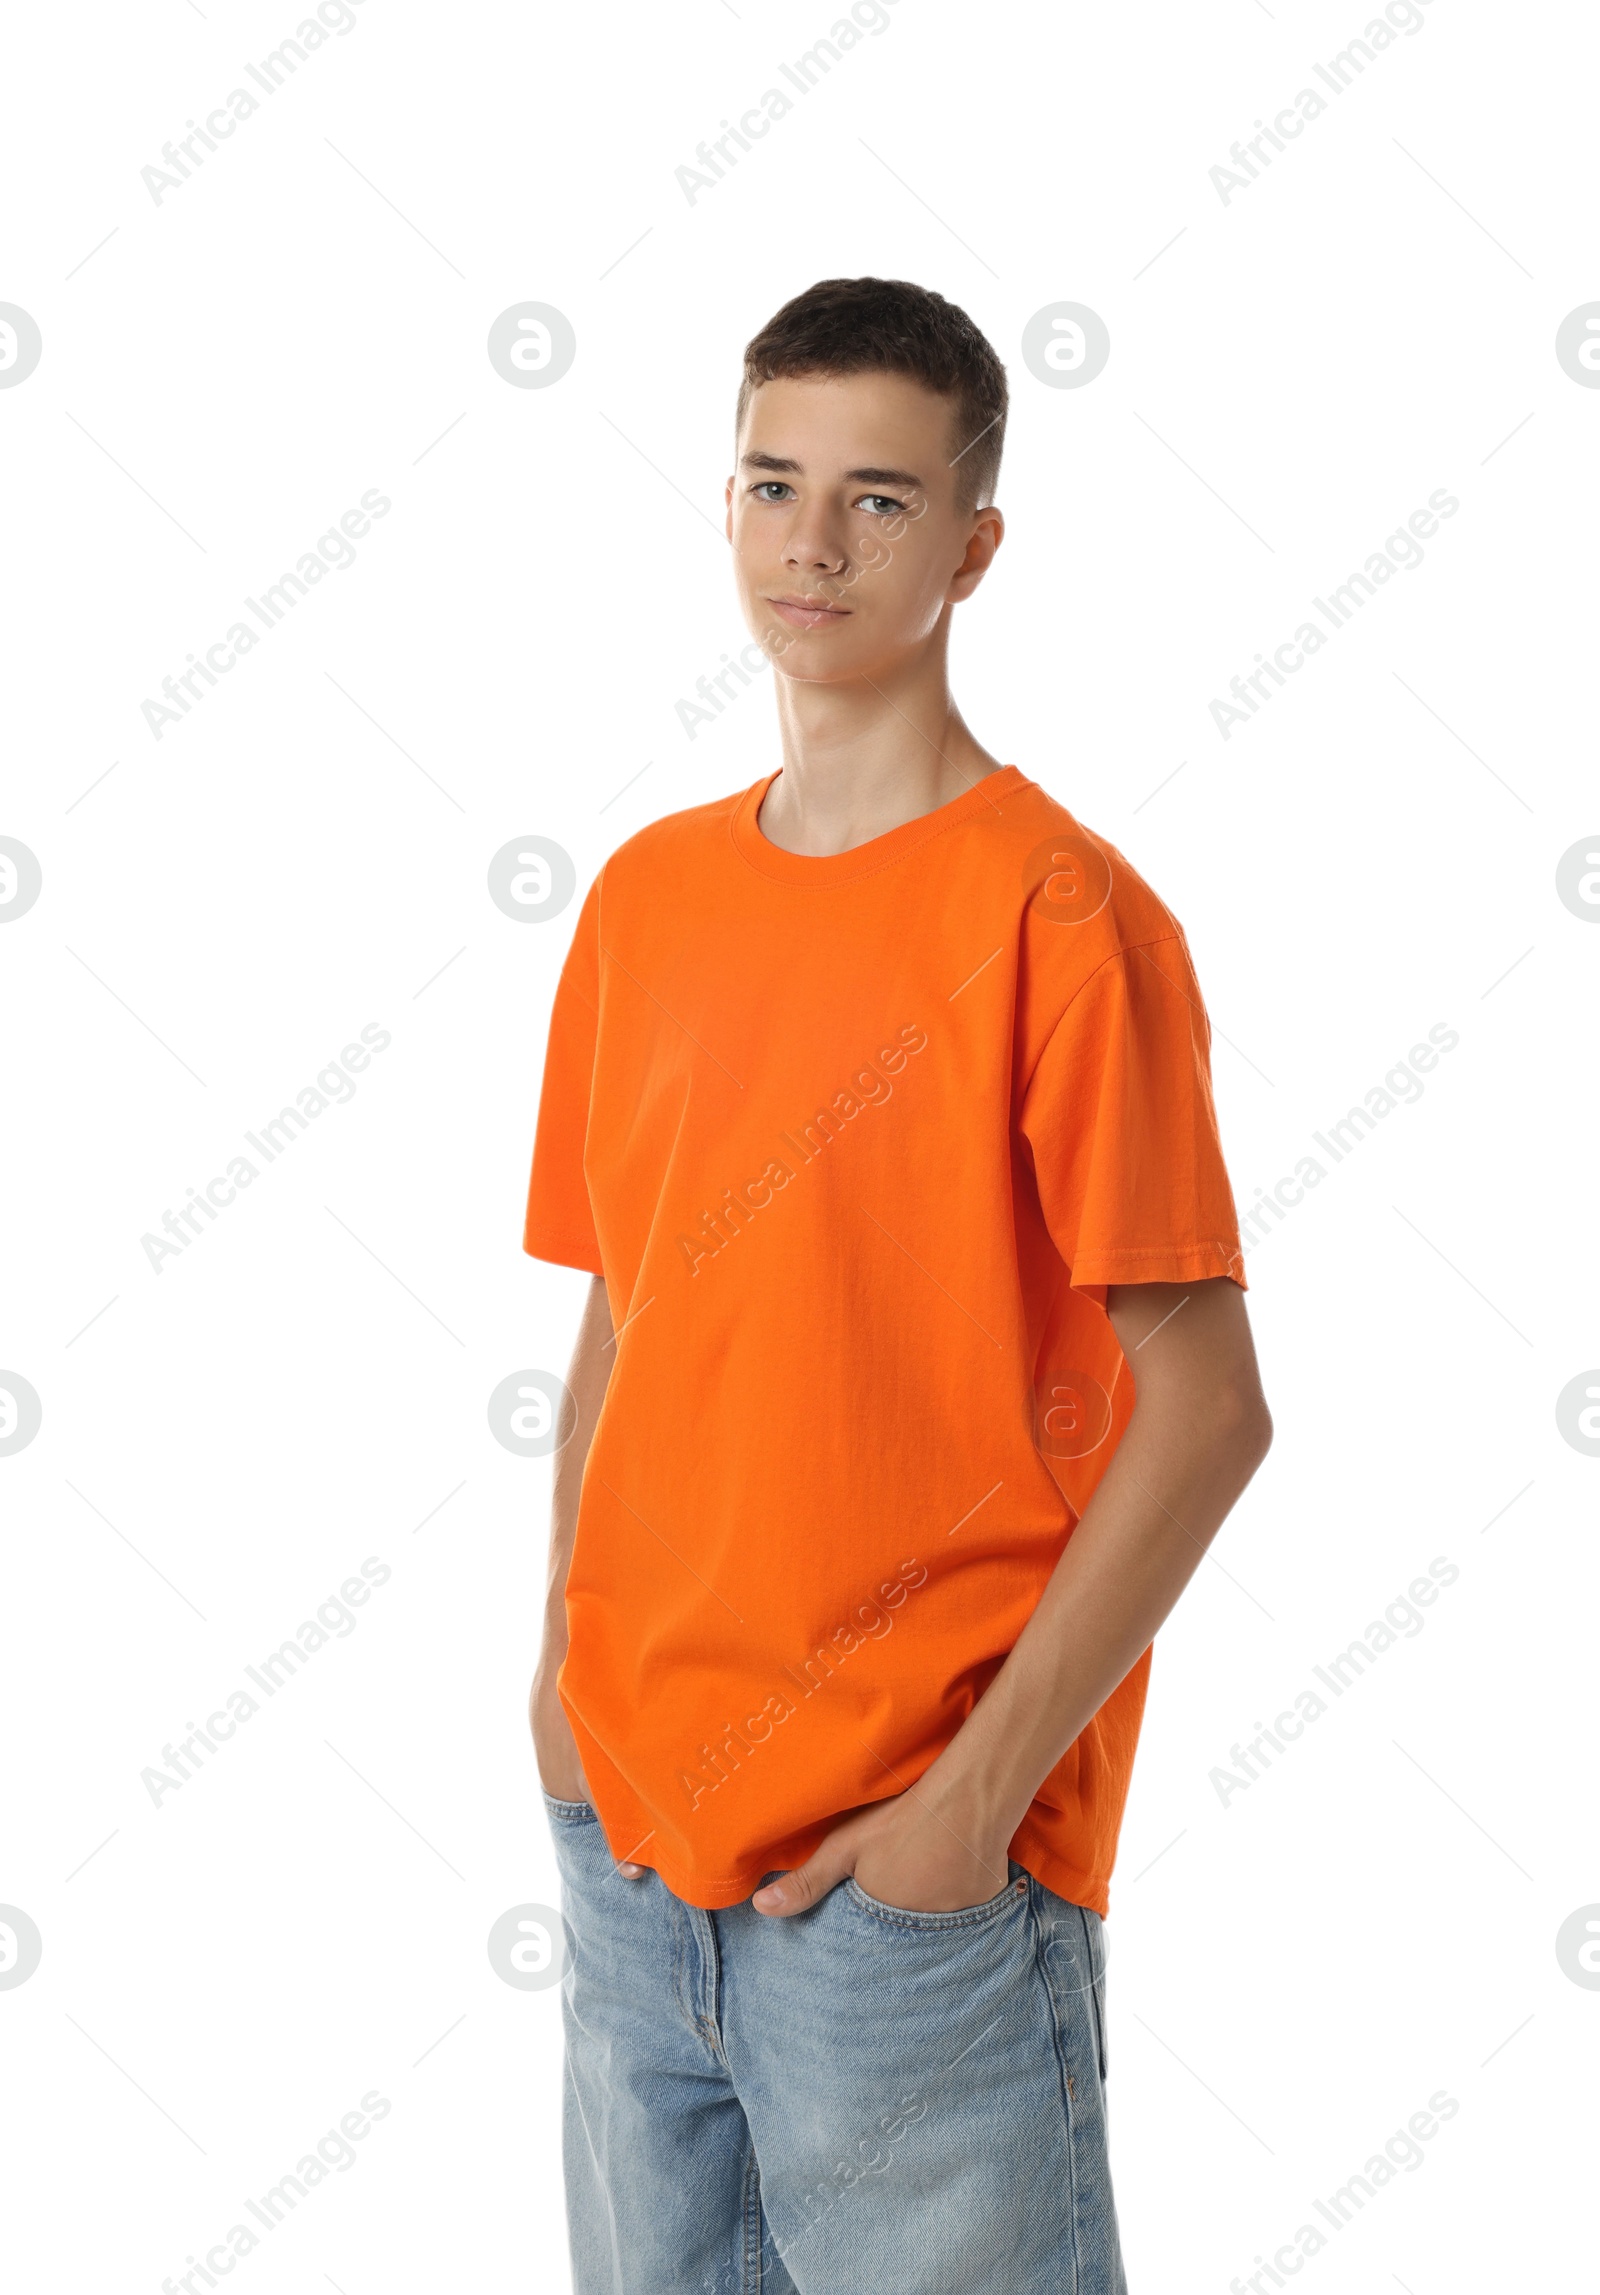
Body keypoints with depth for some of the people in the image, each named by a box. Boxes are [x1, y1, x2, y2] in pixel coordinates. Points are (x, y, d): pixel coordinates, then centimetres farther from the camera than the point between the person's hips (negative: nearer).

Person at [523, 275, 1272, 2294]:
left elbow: (1205, 1411, -13)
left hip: (909, 1860, -5)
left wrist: (978, 1789, -15)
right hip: (624, 1832, 6)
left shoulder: (1057, 917, -11)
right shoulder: (645, 895, 7)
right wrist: (569, 1663, 3)